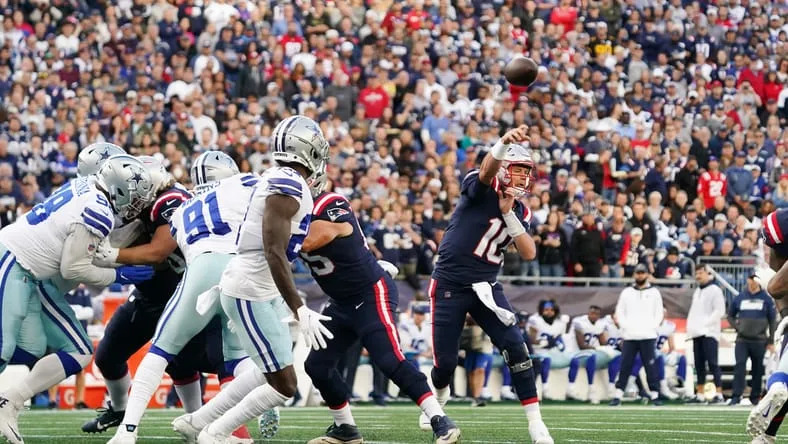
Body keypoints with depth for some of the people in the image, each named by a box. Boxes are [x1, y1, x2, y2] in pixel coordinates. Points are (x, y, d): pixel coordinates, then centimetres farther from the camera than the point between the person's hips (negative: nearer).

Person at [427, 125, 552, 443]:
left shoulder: (520, 212, 6)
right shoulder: (481, 189, -11)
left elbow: (529, 254, -5)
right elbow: (487, 169, -36)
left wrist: (508, 214, -15)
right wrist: (503, 144, -58)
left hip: (486, 286, 5)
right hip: (450, 285, -5)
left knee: (515, 348, -12)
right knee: (446, 363, 0)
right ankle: (438, 399, 36)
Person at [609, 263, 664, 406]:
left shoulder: (654, 292, 9)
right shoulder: (627, 292, 11)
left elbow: (659, 313, 7)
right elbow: (619, 312, 10)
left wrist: (652, 327, -6)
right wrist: (625, 326, -5)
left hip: (648, 336, -1)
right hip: (629, 336, 1)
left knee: (650, 366, -4)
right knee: (625, 366, -2)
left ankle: (654, 395, 0)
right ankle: (618, 395, -1)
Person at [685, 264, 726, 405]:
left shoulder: (714, 290, -4)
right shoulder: (697, 292, 20)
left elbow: (719, 311, -12)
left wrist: (705, 324, -16)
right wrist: (690, 327, 9)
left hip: (709, 333, -8)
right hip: (697, 334, 8)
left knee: (712, 364, -12)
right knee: (699, 365, 8)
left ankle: (719, 395, -13)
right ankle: (700, 395, 11)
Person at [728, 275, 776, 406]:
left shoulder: (766, 299, 3)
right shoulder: (740, 298, 8)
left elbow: (773, 321, 6)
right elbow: (730, 315, 18)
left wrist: (771, 341, 2)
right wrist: (736, 326, -2)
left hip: (759, 341, -1)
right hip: (742, 340, 1)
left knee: (758, 369, 4)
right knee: (740, 366, -12)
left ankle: (755, 396, 13)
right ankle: (736, 396, -15)